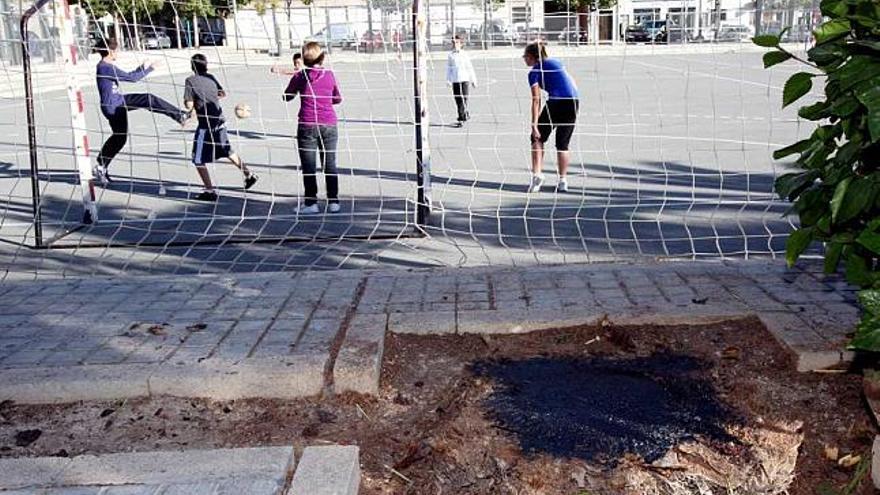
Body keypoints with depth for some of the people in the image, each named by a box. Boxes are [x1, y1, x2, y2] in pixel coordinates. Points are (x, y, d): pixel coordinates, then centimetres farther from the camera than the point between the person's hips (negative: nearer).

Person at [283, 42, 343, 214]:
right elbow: (338, 99, 13)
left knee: (309, 166, 4)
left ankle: (311, 203, 5)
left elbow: (287, 96, 9)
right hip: (329, 125, 2)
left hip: (308, 126, -2)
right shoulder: (329, 75, 1)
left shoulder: (300, 76, -5)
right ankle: (333, 202, 12)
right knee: (330, 164, 10)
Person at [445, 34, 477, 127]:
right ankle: (466, 114, 19)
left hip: (465, 79, -2)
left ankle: (461, 119, -4)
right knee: (458, 101, 1)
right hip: (455, 81, 2)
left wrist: (473, 80, 9)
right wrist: (448, 80, 5)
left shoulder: (464, 55, 4)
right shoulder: (450, 55, 7)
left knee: (464, 99, -9)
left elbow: (470, 68, 9)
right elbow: (448, 68, 12)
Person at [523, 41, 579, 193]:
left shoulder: (534, 72, 2)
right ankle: (563, 181, 11)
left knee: (537, 138, 10)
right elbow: (573, 84, 20)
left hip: (556, 102, -6)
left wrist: (534, 125, -8)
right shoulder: (556, 62, 21)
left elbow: (536, 101, -6)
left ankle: (537, 173, 0)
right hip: (573, 102, 6)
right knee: (563, 144, 12)